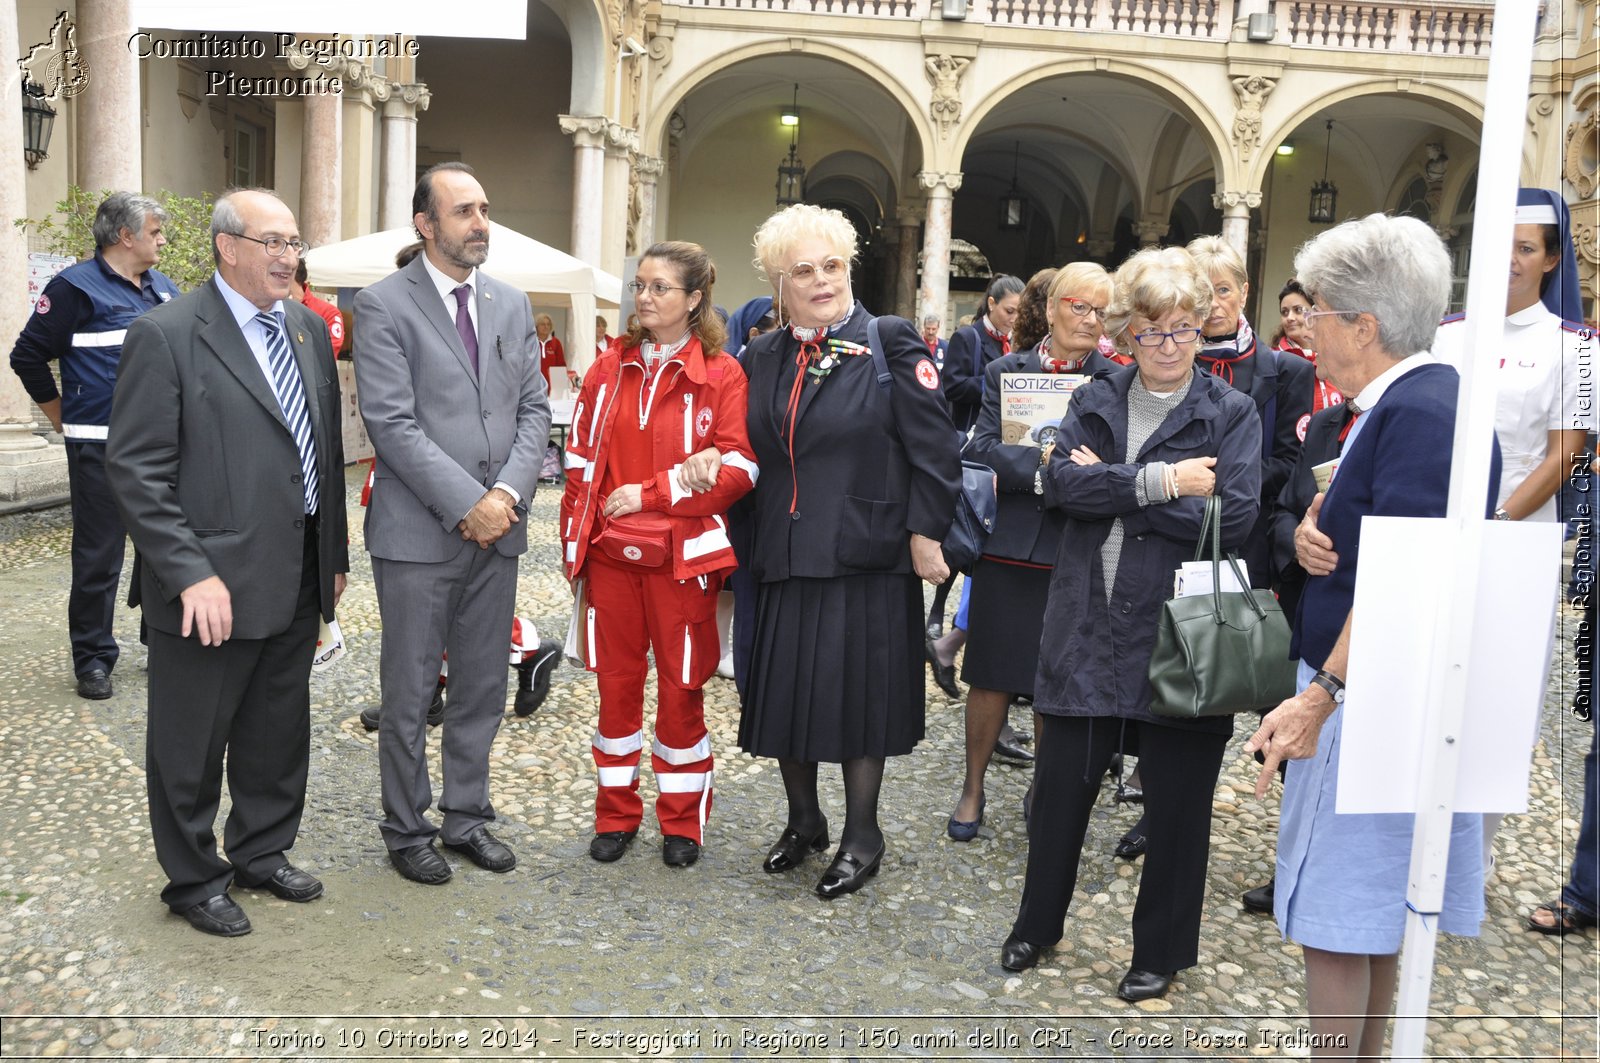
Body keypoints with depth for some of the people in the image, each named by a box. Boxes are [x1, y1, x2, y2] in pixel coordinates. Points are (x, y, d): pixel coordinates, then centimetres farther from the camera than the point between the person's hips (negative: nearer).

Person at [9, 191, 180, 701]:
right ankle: (93, 659, 13)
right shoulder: (77, 287, -8)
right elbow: (28, 356, -5)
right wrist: (64, 418, -1)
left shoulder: (163, 288, 10)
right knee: (99, 558, 1)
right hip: (102, 448, -6)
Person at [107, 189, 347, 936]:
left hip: (296, 582, 7)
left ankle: (261, 853, 39)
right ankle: (194, 880, 28)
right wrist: (191, 574, -20)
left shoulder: (308, 329, 10)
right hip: (212, 587, -6)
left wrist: (334, 554, 13)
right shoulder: (164, 336, -11)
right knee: (191, 743, 10)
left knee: (279, 732, 19)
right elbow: (137, 471, -14)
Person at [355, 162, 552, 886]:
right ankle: (407, 830, 23)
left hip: (497, 528, 5)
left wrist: (508, 492, -8)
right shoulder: (383, 306, -6)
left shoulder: (512, 305, 11)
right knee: (409, 693, 7)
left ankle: (468, 815, 29)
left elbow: (533, 409, 8)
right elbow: (392, 423, -14)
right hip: (419, 532, -5)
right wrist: (467, 503, -17)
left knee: (483, 689, 14)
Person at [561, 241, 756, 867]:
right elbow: (581, 457, 10)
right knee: (616, 681, 11)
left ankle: (682, 821, 23)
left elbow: (738, 470, -11)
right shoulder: (609, 369, 9)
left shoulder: (721, 375, -4)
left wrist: (648, 493, -13)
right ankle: (616, 815, 26)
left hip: (681, 554, -3)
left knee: (681, 687, 6)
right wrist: (575, 536, 2)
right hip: (611, 551, 4)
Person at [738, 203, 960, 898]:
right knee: (784, 693, 12)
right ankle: (803, 822, 33)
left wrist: (925, 533, -13)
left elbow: (933, 447, -9)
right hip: (783, 556, 5)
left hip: (866, 556, -5)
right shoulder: (763, 358, 11)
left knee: (858, 693, 3)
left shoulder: (890, 343, -5)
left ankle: (862, 836, 22)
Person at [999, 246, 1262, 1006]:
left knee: (1175, 805, 10)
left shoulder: (1231, 413, -1)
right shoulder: (1095, 401, 8)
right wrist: (1158, 482, -18)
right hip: (1086, 628, 3)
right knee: (1060, 786, 13)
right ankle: (1038, 922, 36)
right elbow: (1060, 482, -8)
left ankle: (1162, 950, 31)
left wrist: (1110, 488, -12)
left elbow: (1234, 517, -15)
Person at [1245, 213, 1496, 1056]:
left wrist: (1321, 695, -28)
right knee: (1386, 905, 20)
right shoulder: (1393, 403, 12)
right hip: (1372, 692, 10)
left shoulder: (1421, 413, -21)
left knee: (1336, 909, -1)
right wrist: (1310, 533, -3)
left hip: (1374, 694, -10)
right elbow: (1360, 530, 20)